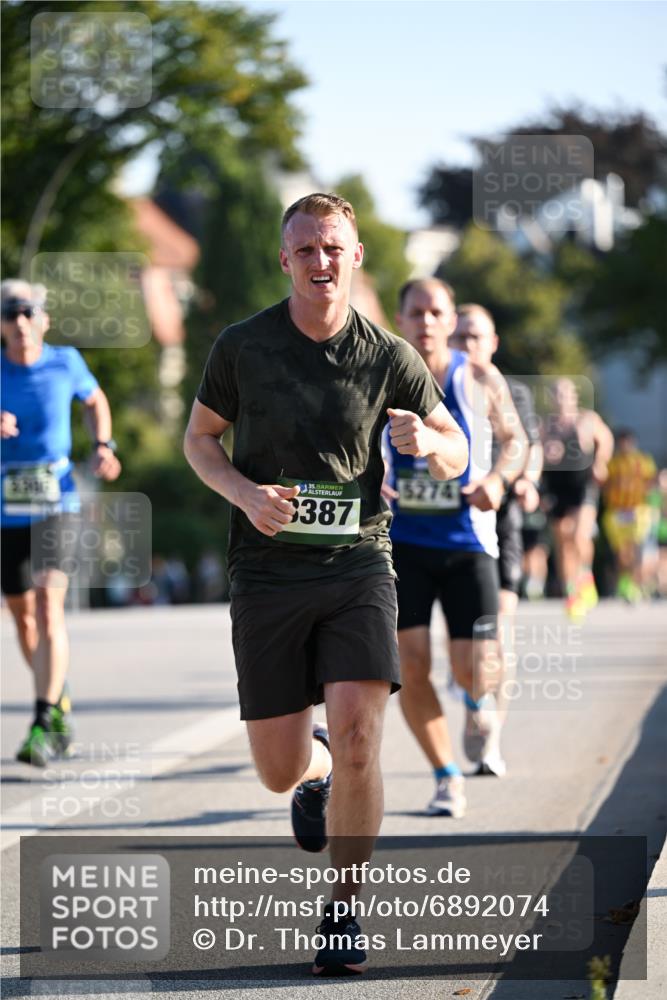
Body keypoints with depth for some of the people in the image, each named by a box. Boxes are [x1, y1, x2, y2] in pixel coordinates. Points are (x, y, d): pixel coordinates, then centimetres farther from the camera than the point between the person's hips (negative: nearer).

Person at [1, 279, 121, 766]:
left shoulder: (65, 362, 0)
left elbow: (95, 400, 21)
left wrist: (103, 446, 5)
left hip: (57, 506, -2)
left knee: (48, 605, -17)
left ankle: (44, 726, -20)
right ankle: (60, 703, 37)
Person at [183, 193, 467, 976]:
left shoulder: (388, 358, 0)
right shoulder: (242, 346, -1)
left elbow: (455, 456, 9)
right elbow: (199, 437, 12)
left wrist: (428, 443, -16)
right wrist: (246, 493, -8)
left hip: (357, 566, -1)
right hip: (268, 569, 1)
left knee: (357, 735, -19)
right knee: (279, 770, 3)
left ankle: (342, 914, -3)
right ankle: (317, 770, 44)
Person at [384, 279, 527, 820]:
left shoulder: (481, 381, -2)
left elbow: (515, 438, 10)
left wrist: (499, 478, -11)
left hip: (467, 540, -1)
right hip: (401, 540, 1)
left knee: (474, 670, -7)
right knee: (411, 665, -9)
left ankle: (481, 707, 33)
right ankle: (447, 777, 9)